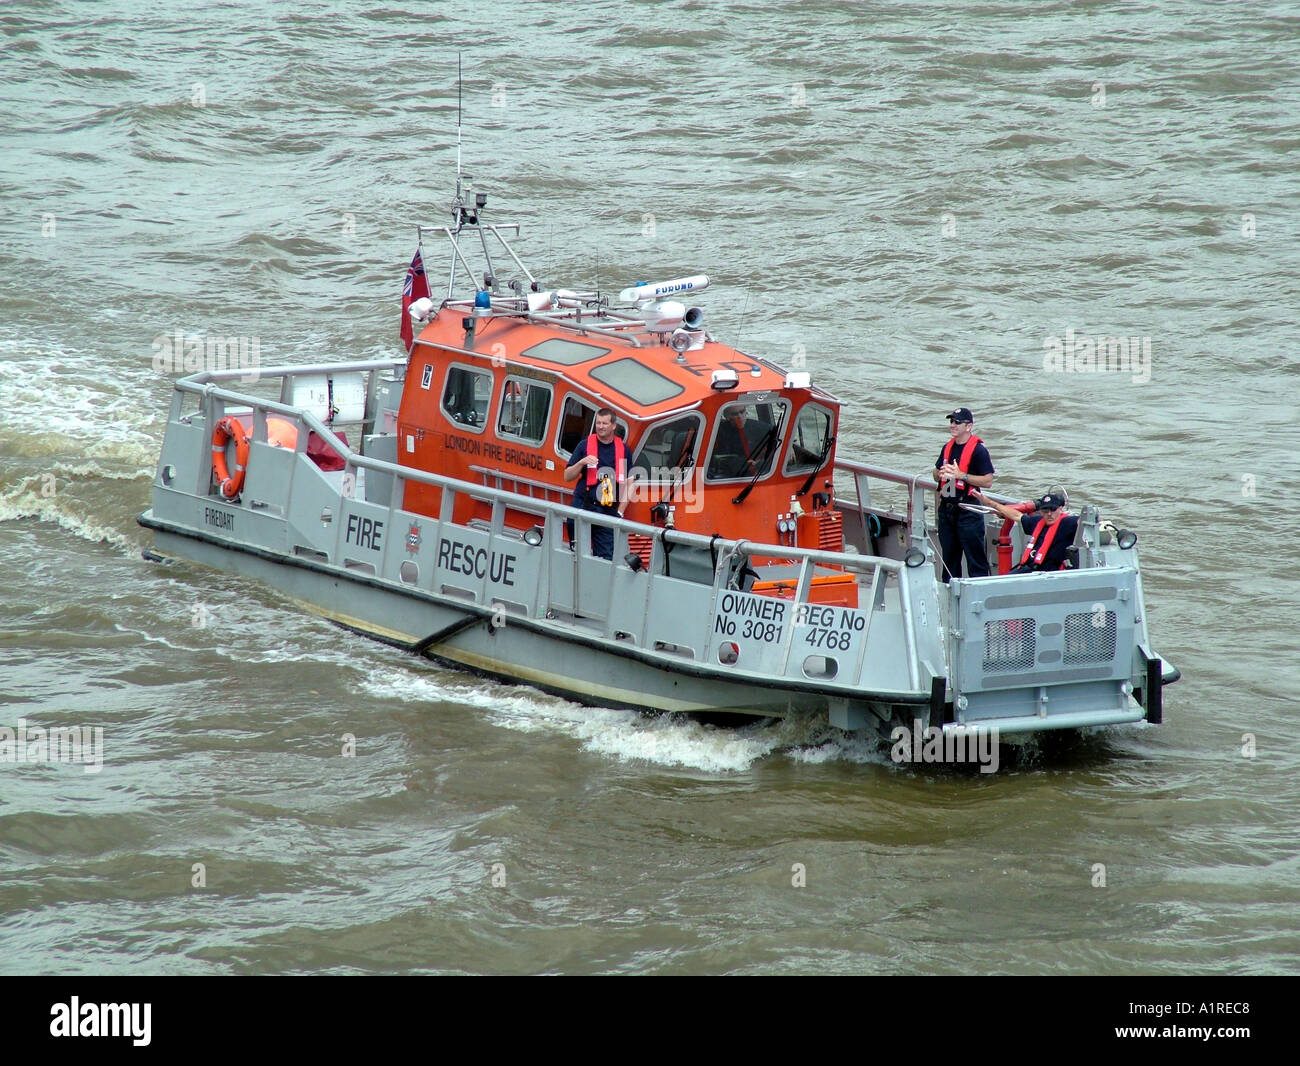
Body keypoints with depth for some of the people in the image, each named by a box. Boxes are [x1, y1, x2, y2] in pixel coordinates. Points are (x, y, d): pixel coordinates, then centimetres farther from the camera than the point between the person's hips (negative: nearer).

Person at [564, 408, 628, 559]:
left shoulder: (623, 450, 8)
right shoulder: (585, 445, 5)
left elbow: (626, 484, 10)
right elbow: (567, 476, 5)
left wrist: (620, 512, 1)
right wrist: (581, 463, -13)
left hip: (609, 510, 1)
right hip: (582, 506, -1)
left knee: (606, 556, -2)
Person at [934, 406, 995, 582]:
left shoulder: (978, 450, -10)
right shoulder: (948, 447, 13)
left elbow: (988, 481, -15)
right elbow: (936, 474, 25)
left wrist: (961, 475, -20)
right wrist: (941, 473, 0)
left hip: (968, 512, -8)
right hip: (946, 509, 8)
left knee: (975, 557, -6)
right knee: (949, 556, 14)